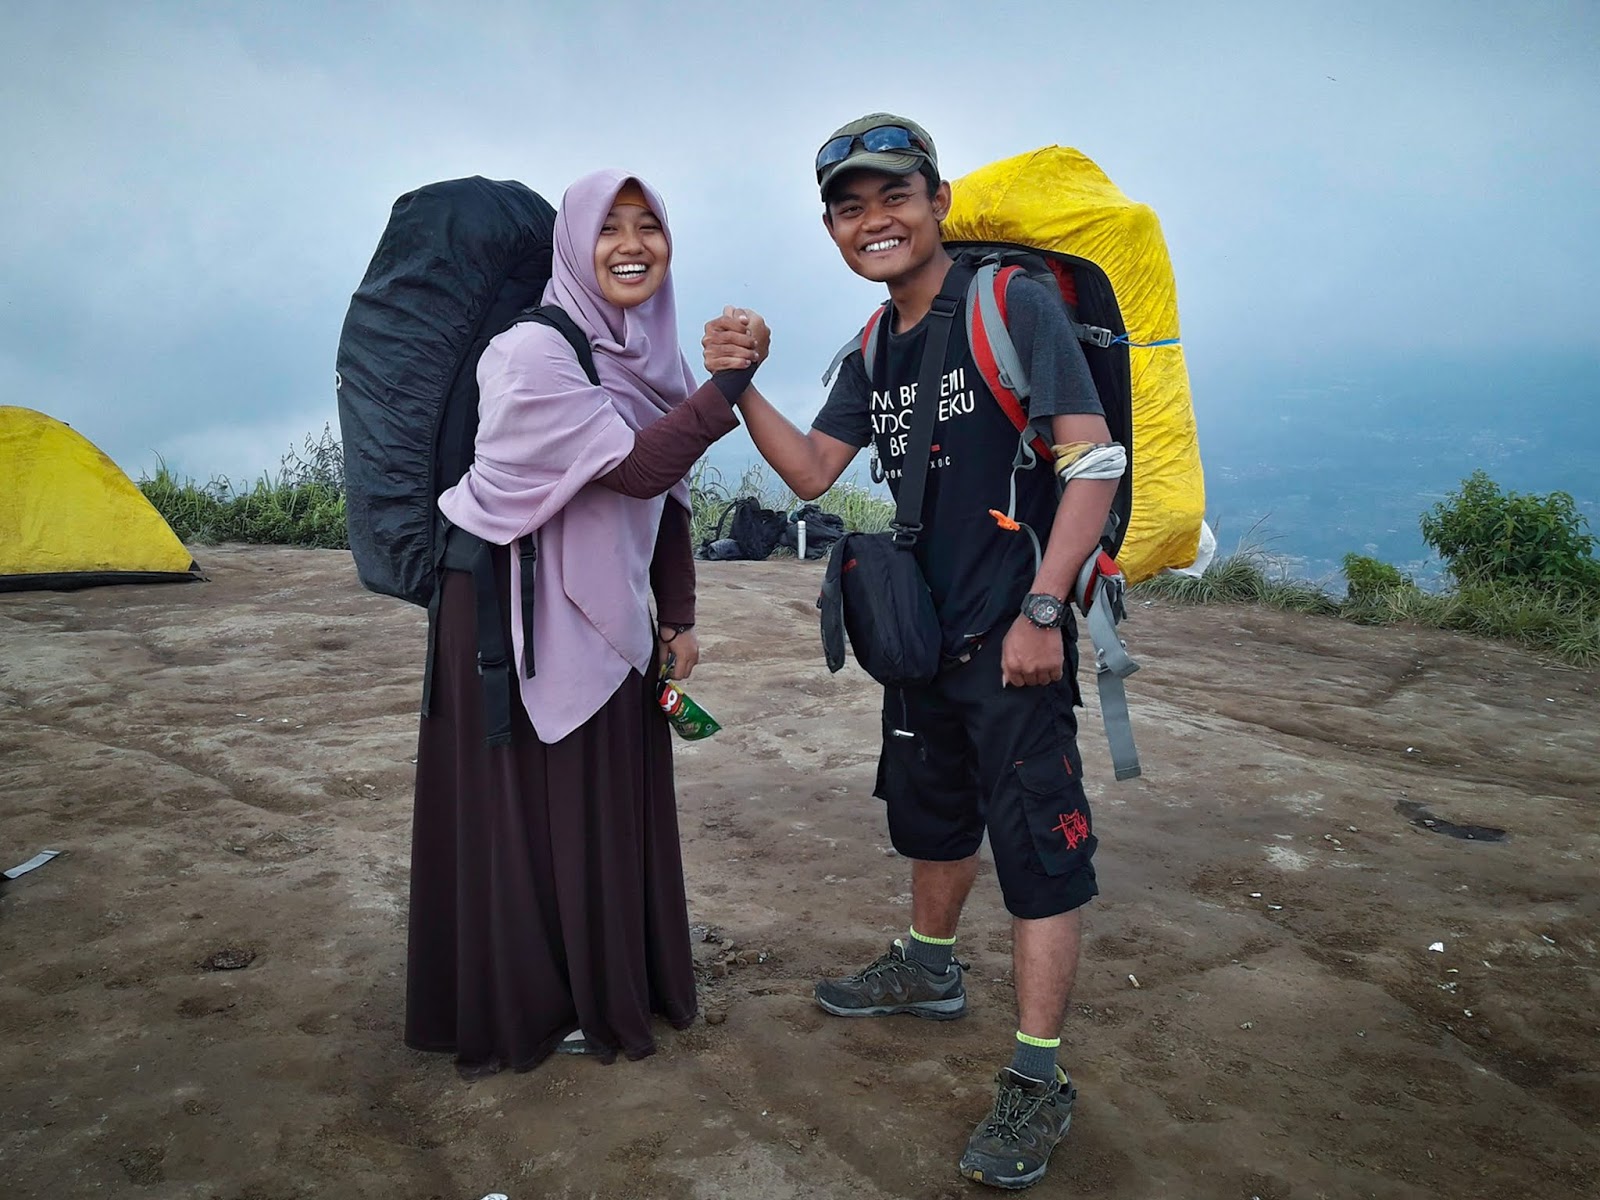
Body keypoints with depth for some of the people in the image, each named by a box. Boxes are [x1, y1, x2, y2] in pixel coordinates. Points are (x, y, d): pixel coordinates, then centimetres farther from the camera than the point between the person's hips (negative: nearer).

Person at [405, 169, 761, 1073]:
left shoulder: (654, 357, 7)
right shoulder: (536, 352, -17)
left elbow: (669, 502, 11)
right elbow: (636, 468, -26)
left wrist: (679, 617, 10)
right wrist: (729, 385, -28)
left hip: (604, 615, 7)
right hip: (516, 611, -7)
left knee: (613, 809, 13)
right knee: (523, 813, 3)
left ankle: (612, 984, 31)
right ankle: (527, 1008, 22)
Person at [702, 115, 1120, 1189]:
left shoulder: (1013, 303, -12)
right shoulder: (875, 349, 10)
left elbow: (1091, 458, -17)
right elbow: (812, 472, 11)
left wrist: (1041, 611, -21)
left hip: (1014, 638, -8)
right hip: (924, 634, 8)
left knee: (1040, 842, -4)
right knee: (932, 814, 23)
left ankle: (1038, 1080, 7)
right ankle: (928, 970, 45)